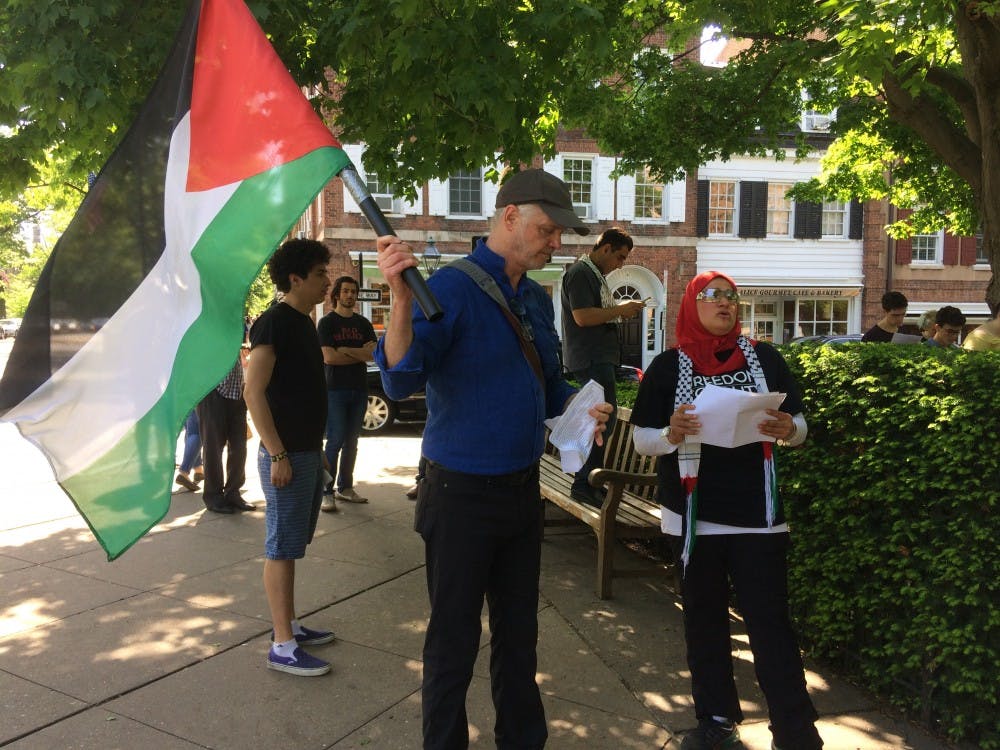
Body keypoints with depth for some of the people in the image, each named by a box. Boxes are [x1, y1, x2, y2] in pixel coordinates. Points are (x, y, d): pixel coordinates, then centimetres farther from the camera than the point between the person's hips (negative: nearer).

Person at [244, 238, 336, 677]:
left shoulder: (304, 324, 14)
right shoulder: (273, 323, -14)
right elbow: (253, 392, -19)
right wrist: (278, 454, -21)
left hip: (308, 452, 9)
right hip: (287, 455, -9)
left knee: (291, 546, 16)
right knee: (281, 548, -3)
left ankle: (289, 625, 27)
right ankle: (283, 646, 4)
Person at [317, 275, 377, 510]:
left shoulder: (363, 323, 13)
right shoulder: (327, 322, 0)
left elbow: (373, 354, -1)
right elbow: (328, 357, -12)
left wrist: (345, 350, -11)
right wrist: (360, 355, -5)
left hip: (359, 389, 5)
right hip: (335, 389, -5)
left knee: (351, 441, 9)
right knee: (335, 441, -7)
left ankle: (345, 487, 18)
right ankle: (327, 492, -2)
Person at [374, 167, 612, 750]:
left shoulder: (538, 300, 7)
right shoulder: (452, 289, -15)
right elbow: (402, 382, -24)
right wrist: (402, 298, -38)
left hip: (523, 490, 7)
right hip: (463, 494, -7)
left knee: (519, 632, 21)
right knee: (455, 641, 9)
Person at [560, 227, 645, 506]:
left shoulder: (596, 274, 20)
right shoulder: (580, 273, -12)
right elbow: (582, 316, -22)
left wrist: (622, 310, 10)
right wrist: (621, 310, -14)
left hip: (600, 357, 11)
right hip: (590, 358, -11)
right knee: (604, 418, -12)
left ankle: (589, 481, 22)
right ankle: (583, 484, -6)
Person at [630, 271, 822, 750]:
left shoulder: (763, 358, 4)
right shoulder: (669, 366, 1)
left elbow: (799, 425, 8)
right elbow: (641, 439, 2)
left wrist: (788, 430, -15)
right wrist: (671, 433, -19)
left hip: (758, 510, 0)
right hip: (695, 512, 1)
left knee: (769, 619, 0)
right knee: (704, 616, 10)